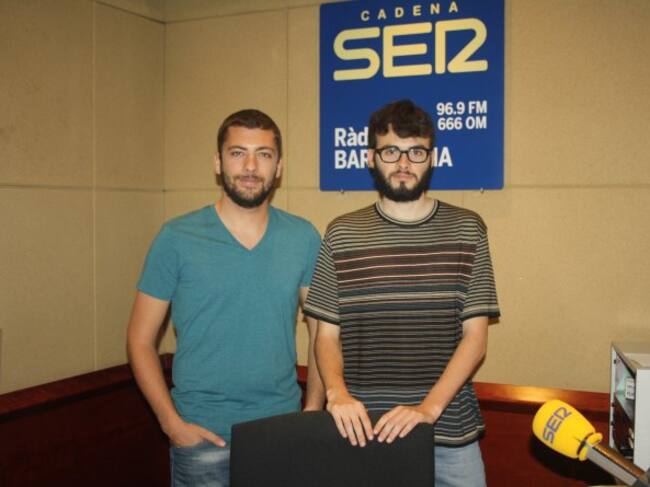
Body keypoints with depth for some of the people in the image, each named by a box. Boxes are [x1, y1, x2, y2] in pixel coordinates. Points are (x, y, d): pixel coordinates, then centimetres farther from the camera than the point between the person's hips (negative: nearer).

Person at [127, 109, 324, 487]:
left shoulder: (304, 238, 0)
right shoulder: (177, 239, -7)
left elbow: (322, 331, 7)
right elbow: (141, 340, -2)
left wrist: (314, 408, -1)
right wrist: (172, 423, -10)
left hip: (284, 431, 2)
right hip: (203, 435, -2)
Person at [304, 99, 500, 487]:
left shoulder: (466, 229, 0)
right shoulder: (342, 234, 1)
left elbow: (475, 336, -3)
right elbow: (327, 334, 3)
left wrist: (429, 406, -15)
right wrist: (337, 392, -15)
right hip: (362, 430, 0)